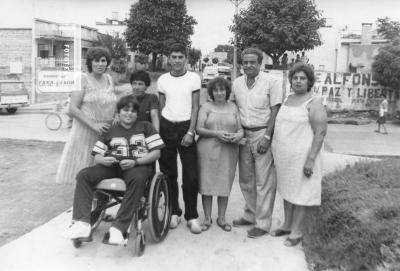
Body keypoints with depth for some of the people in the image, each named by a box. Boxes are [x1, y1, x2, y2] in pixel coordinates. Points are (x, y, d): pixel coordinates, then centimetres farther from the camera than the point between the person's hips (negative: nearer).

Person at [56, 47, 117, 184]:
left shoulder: (109, 79, 11)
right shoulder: (83, 80, -5)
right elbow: (73, 109, -12)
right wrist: (93, 125, -20)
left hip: (106, 132, 5)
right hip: (85, 131, -5)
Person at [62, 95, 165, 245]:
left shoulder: (146, 127, 10)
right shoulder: (110, 131, 19)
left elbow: (156, 153, 1)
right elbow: (96, 155, 16)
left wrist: (135, 162, -14)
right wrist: (103, 160, -10)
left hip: (139, 165, -3)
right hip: (112, 165, 4)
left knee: (137, 178, -39)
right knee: (83, 175, -19)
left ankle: (118, 227, -37)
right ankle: (82, 223, -26)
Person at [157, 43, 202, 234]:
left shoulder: (194, 78, 1)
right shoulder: (163, 80, 7)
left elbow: (195, 107, -1)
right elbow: (161, 107, 11)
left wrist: (190, 132, -10)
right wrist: (159, 131, 3)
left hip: (186, 127, -2)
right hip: (166, 127, 2)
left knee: (191, 175, -4)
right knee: (168, 173, 7)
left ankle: (192, 216, 8)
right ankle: (174, 212, 22)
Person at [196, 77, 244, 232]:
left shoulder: (233, 107, 11)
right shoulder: (206, 107, 4)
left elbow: (240, 129, 11)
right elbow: (199, 129, -4)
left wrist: (238, 135, -12)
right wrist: (216, 134, -17)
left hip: (229, 151, 2)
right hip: (208, 150, -2)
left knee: (225, 184, 6)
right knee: (207, 183, 1)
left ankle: (221, 218, 20)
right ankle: (207, 218, 16)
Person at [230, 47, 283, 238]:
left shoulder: (271, 82, -7)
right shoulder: (237, 83, 9)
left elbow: (275, 111, -10)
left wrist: (267, 137, -16)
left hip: (263, 133, -6)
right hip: (243, 134, 6)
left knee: (264, 181, -1)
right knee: (245, 179, 13)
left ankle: (262, 223, 8)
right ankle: (250, 215, 28)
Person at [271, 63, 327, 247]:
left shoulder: (314, 103, -13)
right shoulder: (287, 100, 10)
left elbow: (321, 132, -17)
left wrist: (311, 159, -22)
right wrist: (276, 152, 14)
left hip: (302, 157, -7)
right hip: (284, 157, 7)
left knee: (301, 193, 3)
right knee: (287, 190, 16)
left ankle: (297, 231, 15)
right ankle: (287, 225, 30)